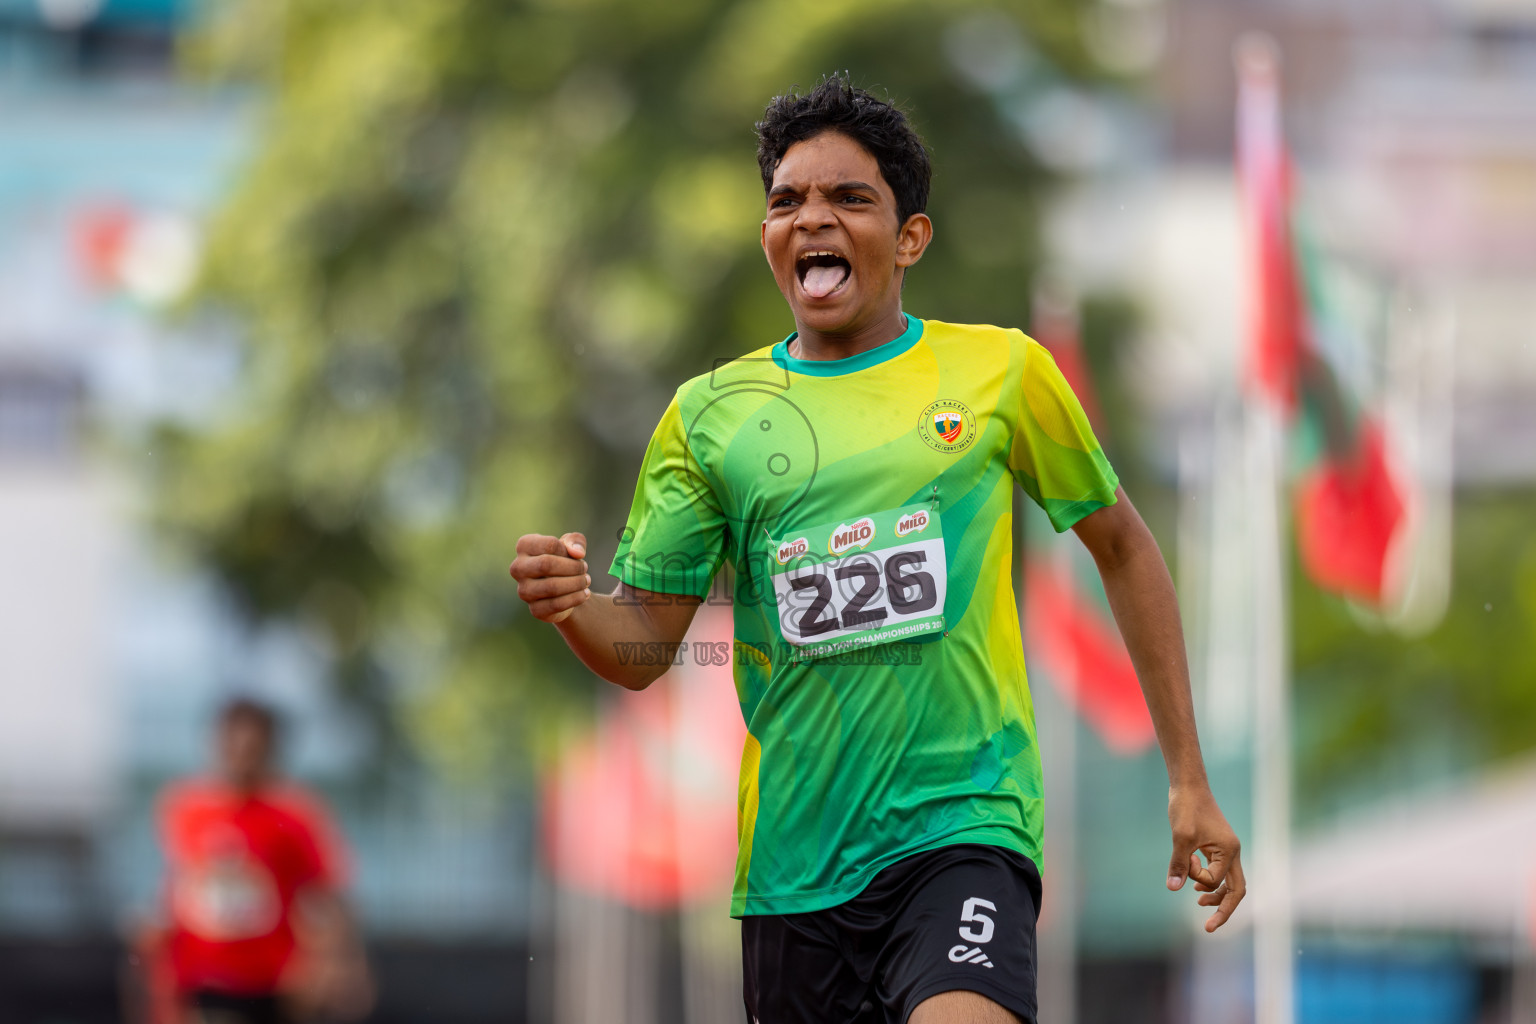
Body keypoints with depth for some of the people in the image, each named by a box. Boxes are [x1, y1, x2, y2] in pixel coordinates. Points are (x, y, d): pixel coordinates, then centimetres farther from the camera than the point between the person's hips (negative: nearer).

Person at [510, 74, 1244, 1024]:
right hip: (794, 863, 3)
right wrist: (571, 605, -17)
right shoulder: (710, 413, 7)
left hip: (964, 826, -3)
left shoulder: (1001, 372, 4)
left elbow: (1122, 545, 14)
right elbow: (643, 645, 7)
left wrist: (1190, 781, 12)